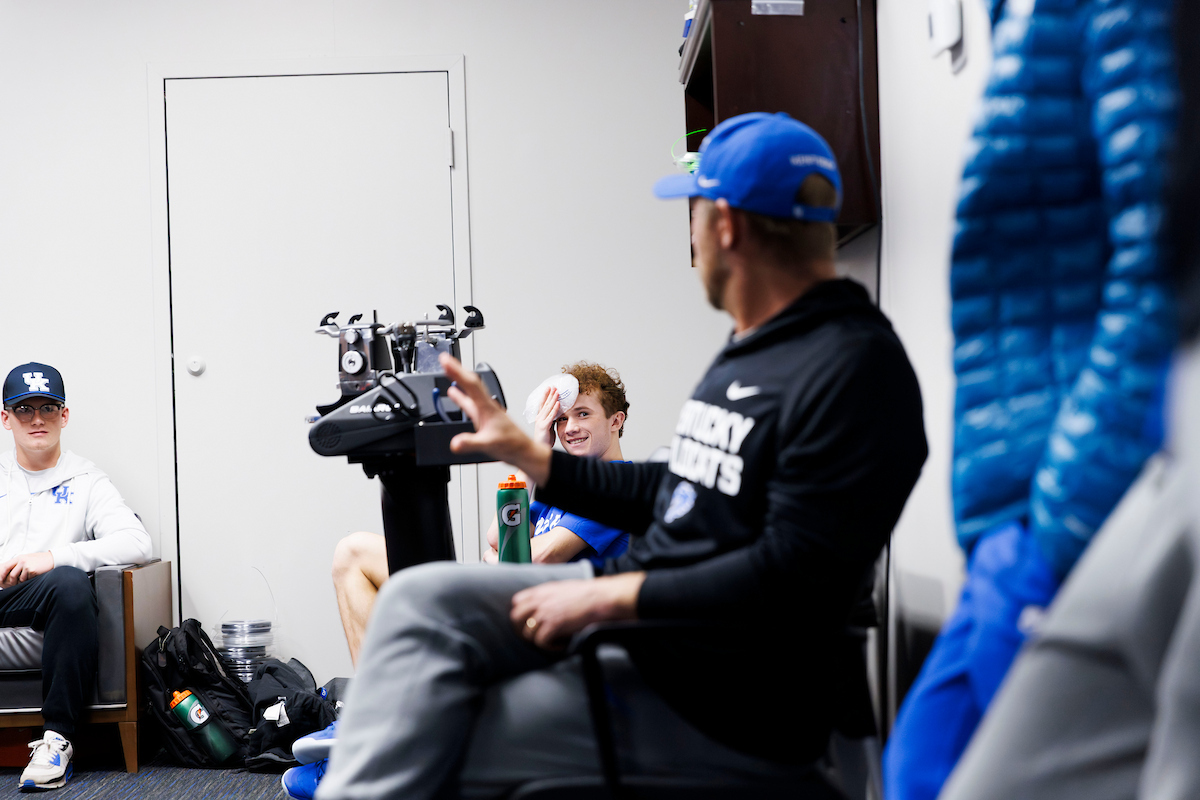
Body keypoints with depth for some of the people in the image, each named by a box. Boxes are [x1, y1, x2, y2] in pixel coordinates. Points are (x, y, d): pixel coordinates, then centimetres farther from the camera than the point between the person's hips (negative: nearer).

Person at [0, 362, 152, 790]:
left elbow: (137, 542, -2)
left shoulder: (85, 481, 14)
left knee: (69, 582, -38)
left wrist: (54, 557, -14)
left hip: (43, 596, -1)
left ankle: (56, 735, -28)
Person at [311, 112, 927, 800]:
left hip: (725, 709, -9)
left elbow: (796, 578, -25)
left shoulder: (852, 367, -17)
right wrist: (527, 453, 22)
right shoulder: (747, 353, 16)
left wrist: (609, 595, -20)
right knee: (422, 598, -8)